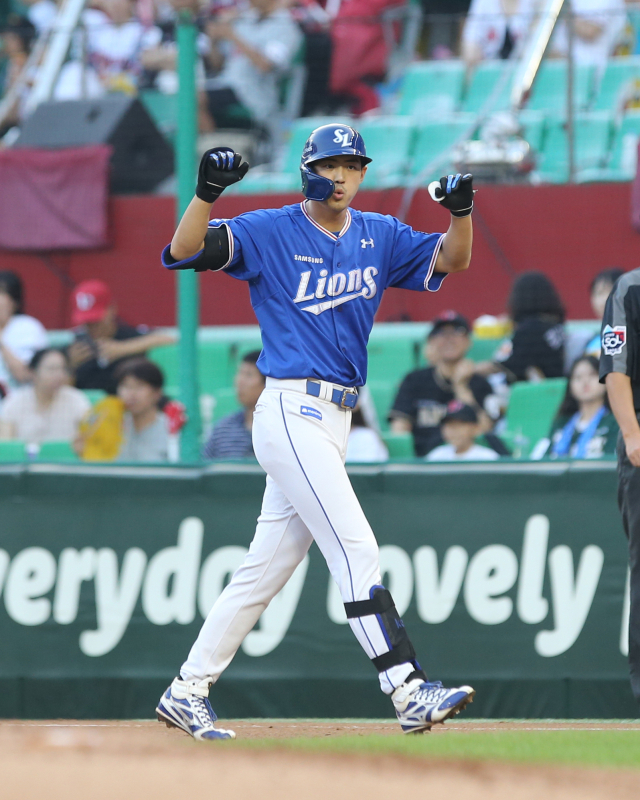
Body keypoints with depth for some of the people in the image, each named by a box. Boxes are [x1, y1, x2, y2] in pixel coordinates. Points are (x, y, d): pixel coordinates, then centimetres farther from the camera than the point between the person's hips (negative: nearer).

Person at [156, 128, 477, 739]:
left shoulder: (379, 237, 14)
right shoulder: (270, 232, -4)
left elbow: (450, 260, 12)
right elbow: (184, 251, -13)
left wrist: (461, 212, -8)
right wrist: (207, 191, -30)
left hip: (332, 422, 7)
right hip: (292, 411, -7)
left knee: (267, 567, 10)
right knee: (355, 549, -15)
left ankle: (187, 693, 17)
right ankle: (409, 693, -19)